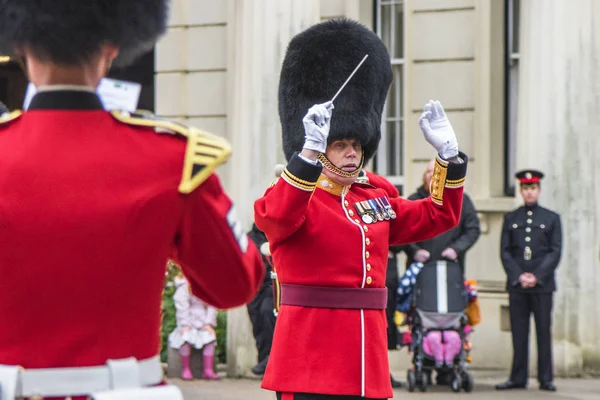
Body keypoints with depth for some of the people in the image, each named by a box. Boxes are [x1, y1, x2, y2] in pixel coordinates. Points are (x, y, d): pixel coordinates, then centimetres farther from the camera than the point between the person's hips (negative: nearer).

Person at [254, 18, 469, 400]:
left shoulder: (376, 201, 16)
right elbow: (278, 216, -29)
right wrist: (310, 151, -43)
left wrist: (448, 153, 5)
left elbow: (439, 215, 19)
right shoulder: (288, 197, -6)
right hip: (310, 367, -7)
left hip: (368, 367, 7)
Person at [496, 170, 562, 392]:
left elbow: (555, 252, 0)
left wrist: (536, 276, -11)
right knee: (519, 333, 2)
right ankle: (518, 378, 7)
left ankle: (546, 379, 5)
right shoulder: (510, 219, 11)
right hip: (516, 285, 1)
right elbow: (505, 252, 5)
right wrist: (519, 276, -9)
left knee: (544, 332, 0)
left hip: (542, 284, -1)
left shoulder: (551, 219, 7)